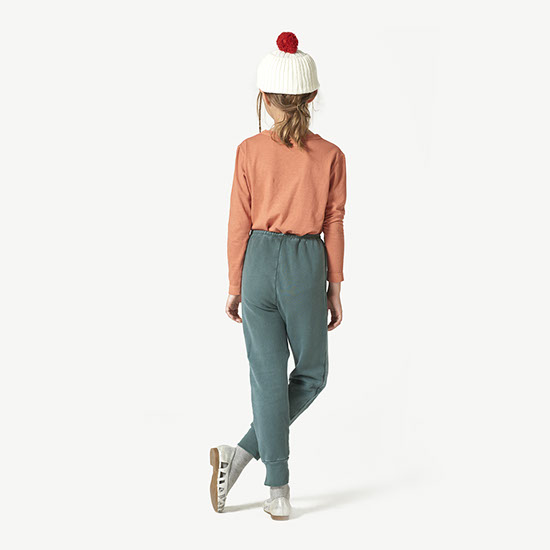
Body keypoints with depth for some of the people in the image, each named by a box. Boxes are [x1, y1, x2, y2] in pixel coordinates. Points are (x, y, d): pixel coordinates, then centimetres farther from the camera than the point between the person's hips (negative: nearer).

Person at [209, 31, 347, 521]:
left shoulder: (250, 151, -2)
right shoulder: (331, 156, -2)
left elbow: (240, 224, 0)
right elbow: (334, 227, 1)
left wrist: (235, 287, 9)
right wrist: (334, 290, 10)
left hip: (259, 263, 1)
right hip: (306, 266, -1)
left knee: (269, 377, 8)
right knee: (312, 375, 18)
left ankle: (279, 490, 10)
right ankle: (245, 451, 10)